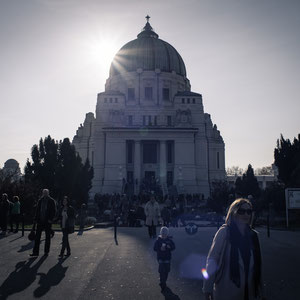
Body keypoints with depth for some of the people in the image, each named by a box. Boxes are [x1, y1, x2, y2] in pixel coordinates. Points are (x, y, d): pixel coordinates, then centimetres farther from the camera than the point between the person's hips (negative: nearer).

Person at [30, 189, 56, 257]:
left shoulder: (51, 201, -3)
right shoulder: (40, 200, 10)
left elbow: (54, 211, -5)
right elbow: (37, 210, 12)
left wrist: (51, 219, -14)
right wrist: (35, 219, 6)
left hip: (47, 221, -4)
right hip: (40, 221, 4)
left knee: (48, 237, 6)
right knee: (37, 236, 2)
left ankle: (46, 251, 16)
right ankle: (35, 252, 6)